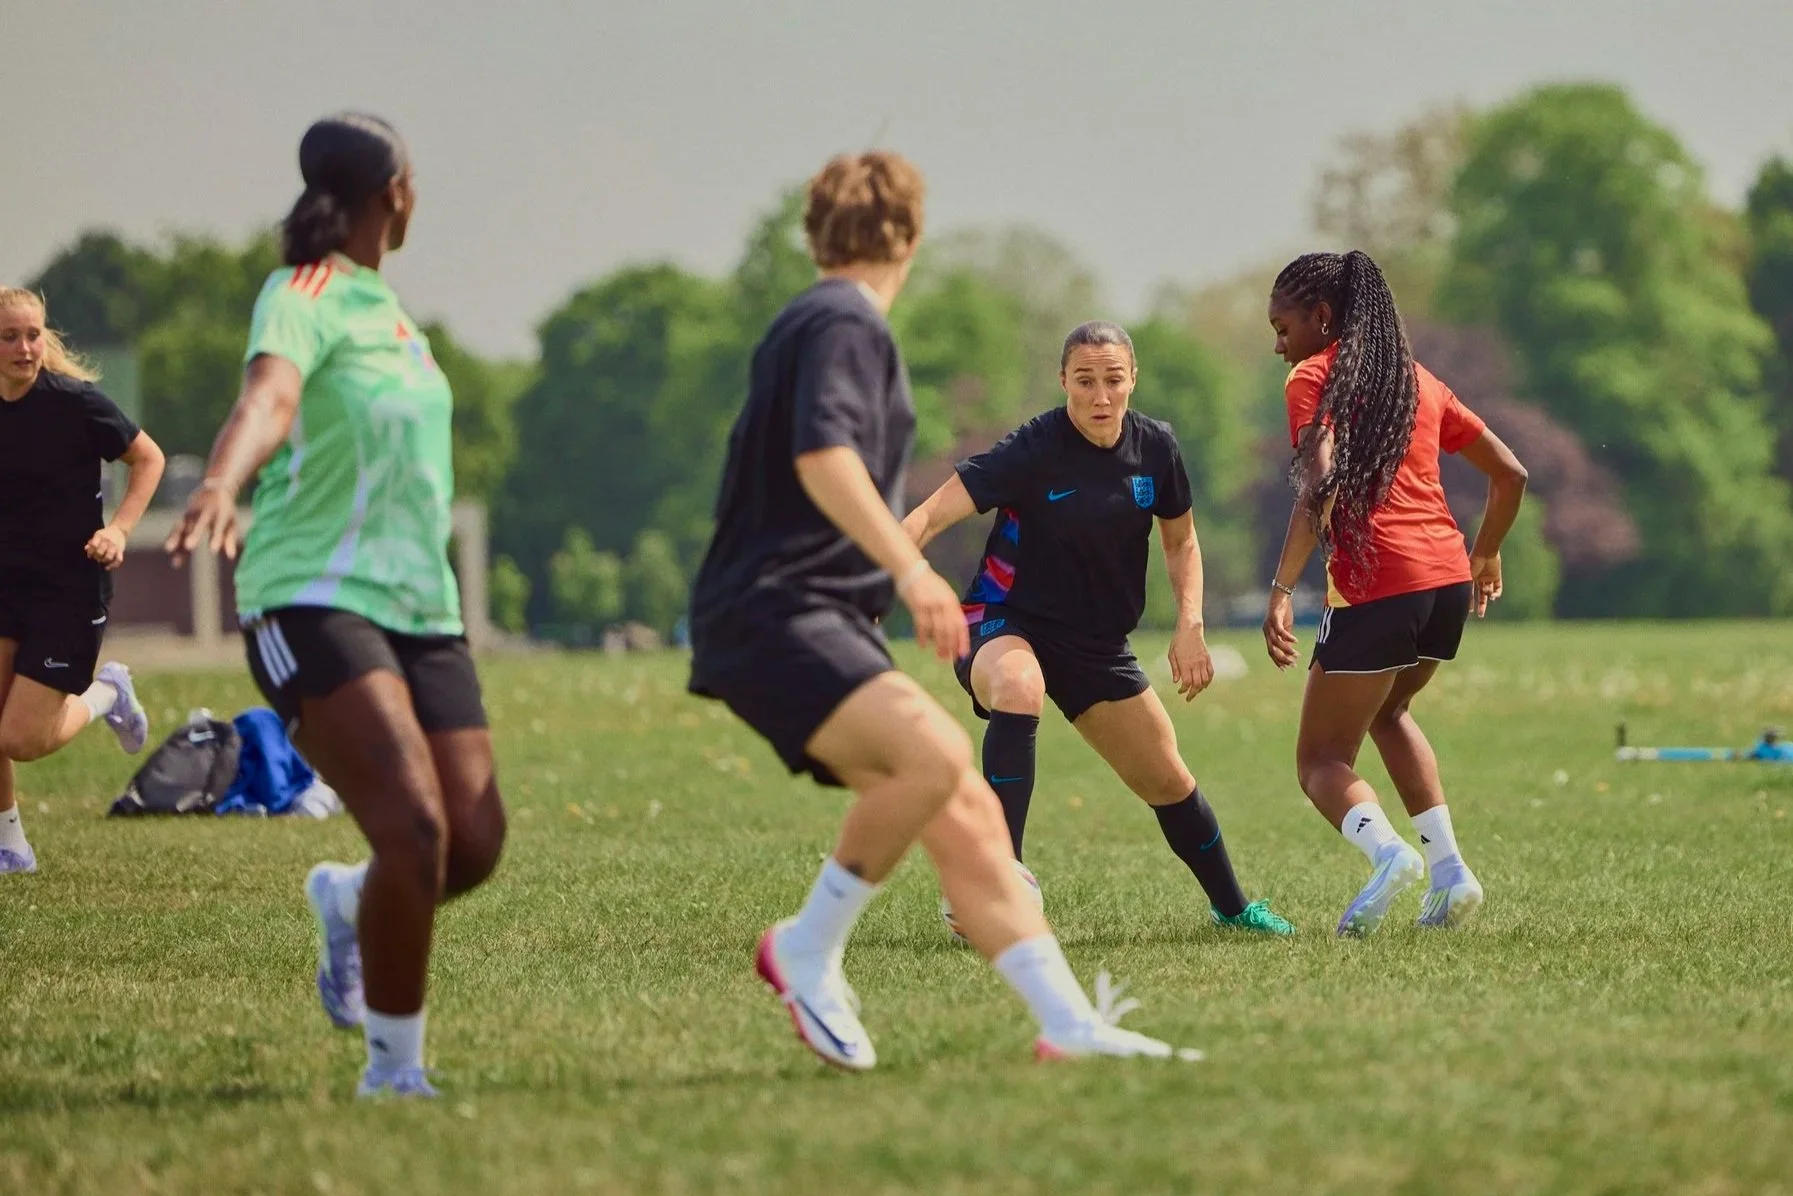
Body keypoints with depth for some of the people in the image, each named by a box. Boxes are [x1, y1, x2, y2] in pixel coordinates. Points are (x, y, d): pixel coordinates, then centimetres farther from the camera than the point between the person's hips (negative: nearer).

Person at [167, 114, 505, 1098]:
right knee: (415, 830, -22)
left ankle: (346, 902, 28)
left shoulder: (386, 307, 17)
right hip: (315, 607, -8)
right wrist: (218, 488, -47)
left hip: (420, 610, 8)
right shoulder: (306, 296, -9)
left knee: (474, 848, -3)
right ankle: (394, 1067, -7)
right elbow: (268, 395, -30)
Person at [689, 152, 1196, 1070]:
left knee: (966, 814, 1)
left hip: (818, 623, 10)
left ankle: (1069, 1024, -4)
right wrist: (910, 567, -32)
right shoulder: (844, 324, -7)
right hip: (775, 617, -10)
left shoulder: (808, 324, 24)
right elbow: (821, 456, -24)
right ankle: (809, 949, -16)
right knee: (935, 754, -31)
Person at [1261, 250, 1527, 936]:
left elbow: (1320, 487, -16)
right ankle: (1448, 868, 16)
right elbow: (1510, 475, 22)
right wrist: (1486, 554, 37)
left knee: (1321, 759, 4)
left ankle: (1387, 850, -26)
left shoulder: (1314, 378, 0)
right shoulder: (1419, 380, 19)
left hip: (1377, 588, -7)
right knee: (1388, 712, 31)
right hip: (1449, 578, 7)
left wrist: (1282, 590, -20)